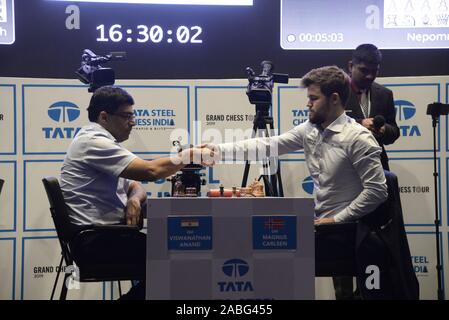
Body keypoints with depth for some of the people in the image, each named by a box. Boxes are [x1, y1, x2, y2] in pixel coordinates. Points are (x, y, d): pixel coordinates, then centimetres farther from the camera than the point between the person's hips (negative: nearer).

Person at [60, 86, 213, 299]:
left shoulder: (103, 142, 18)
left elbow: (136, 187, 17)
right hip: (95, 241, -10)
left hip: (105, 233, 10)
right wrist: (189, 155, -10)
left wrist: (134, 199, -7)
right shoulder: (93, 142, -15)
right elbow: (150, 171, -23)